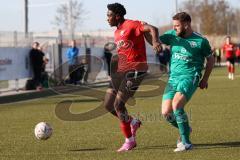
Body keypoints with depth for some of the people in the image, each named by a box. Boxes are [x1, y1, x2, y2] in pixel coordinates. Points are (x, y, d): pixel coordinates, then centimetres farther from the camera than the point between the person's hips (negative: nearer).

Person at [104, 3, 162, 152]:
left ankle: (130, 141, 1)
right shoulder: (117, 33, 18)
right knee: (108, 105, 4)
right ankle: (133, 122, 26)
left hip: (135, 71, -9)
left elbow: (153, 28, -23)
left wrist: (155, 40, -42)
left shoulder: (132, 25, -10)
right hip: (121, 71, 9)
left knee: (118, 104, -12)